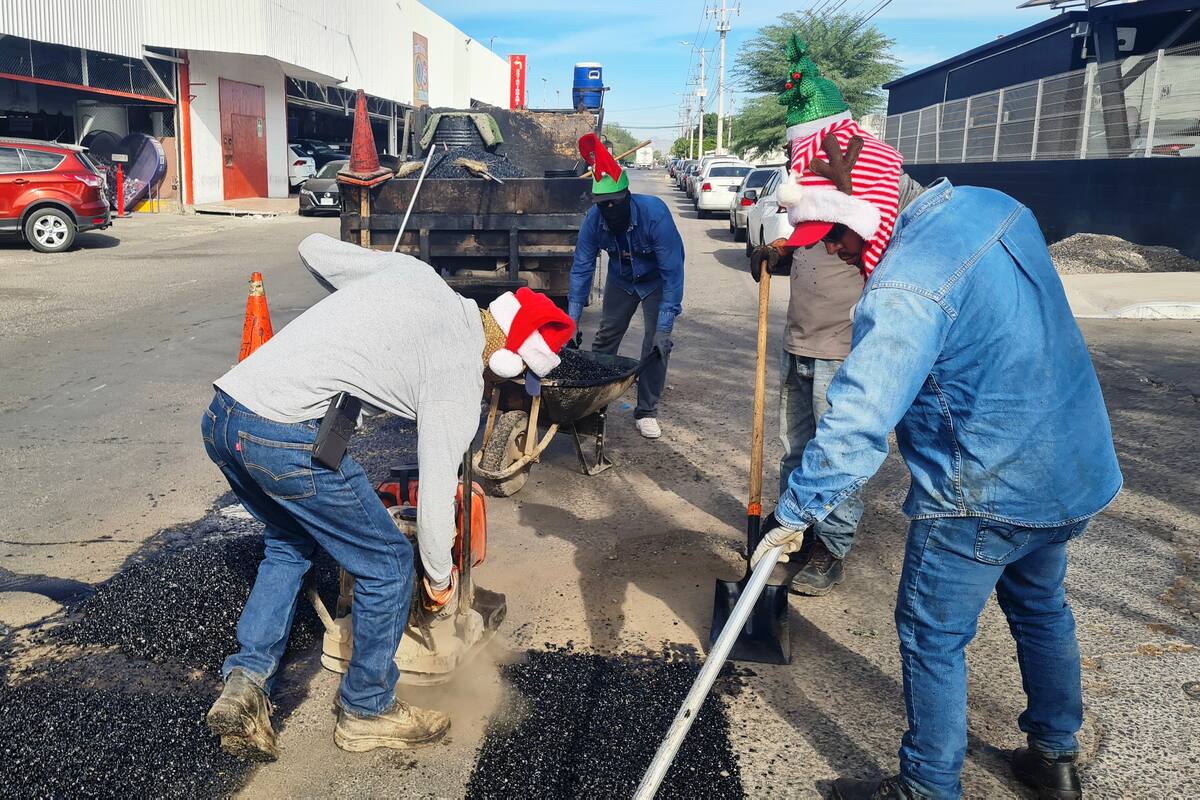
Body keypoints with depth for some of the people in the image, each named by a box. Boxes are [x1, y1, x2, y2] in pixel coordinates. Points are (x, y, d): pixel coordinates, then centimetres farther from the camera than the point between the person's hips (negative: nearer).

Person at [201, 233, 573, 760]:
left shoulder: (412, 271, 13)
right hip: (285, 437, -8)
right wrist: (440, 580, 18)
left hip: (219, 415, 8)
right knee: (387, 564, 10)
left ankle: (245, 681, 22)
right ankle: (366, 712, 26)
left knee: (290, 543, 30)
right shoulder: (460, 378, -3)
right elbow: (436, 496, 0)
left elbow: (313, 248, 24)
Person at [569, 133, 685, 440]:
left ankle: (646, 412, 3)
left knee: (657, 344, -10)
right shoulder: (593, 218, -25)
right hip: (621, 279, 3)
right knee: (605, 336, 5)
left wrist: (665, 325, -39)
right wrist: (572, 318, -23)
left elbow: (672, 271, -35)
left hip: (655, 281, -3)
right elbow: (582, 268, -18)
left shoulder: (654, 213, -37)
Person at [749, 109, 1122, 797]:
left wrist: (795, 512, -24)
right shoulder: (994, 206, 0)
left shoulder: (906, 290, -28)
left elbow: (858, 419, -32)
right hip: (1077, 464, 9)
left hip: (983, 497, -9)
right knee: (1041, 609, 26)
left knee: (933, 638, 9)